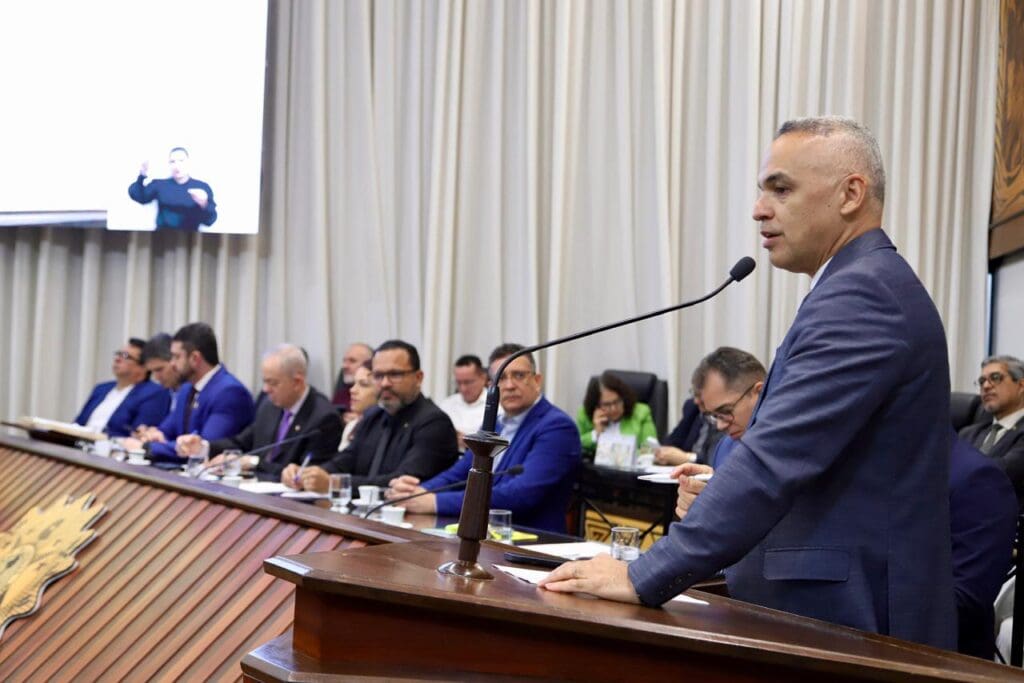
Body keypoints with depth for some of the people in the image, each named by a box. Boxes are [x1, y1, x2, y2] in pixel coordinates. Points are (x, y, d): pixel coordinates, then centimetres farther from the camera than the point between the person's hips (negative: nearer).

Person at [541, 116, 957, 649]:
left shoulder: (862, 293, -17)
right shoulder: (869, 287, 16)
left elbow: (776, 454, -25)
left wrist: (643, 578, -25)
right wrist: (721, 492, 7)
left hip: (841, 622, -9)